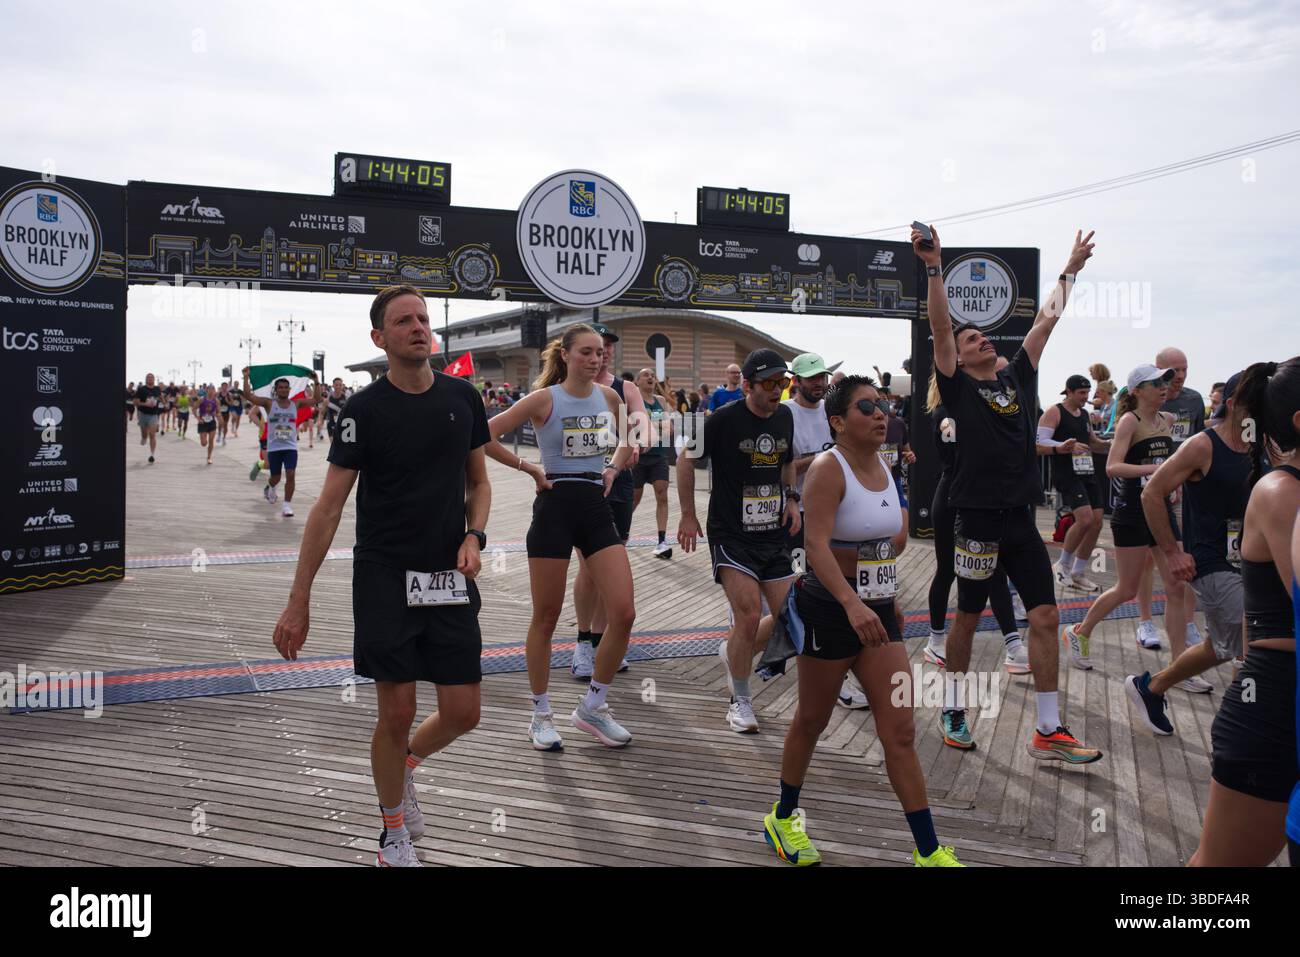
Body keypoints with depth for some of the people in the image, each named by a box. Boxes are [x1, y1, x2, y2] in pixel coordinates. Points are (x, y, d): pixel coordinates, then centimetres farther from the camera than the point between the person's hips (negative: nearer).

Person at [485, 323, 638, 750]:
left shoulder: (609, 396, 7)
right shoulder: (544, 399, -8)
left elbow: (628, 439, 26)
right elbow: (484, 435, -10)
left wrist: (613, 467, 9)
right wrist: (528, 468, -8)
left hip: (596, 508, 5)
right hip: (555, 507, -4)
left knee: (623, 614, -4)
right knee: (546, 618, 6)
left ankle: (592, 707, 15)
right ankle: (541, 715, 22)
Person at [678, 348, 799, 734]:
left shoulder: (785, 416, 5)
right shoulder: (724, 419, -13)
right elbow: (686, 459, -2)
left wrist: (791, 498, 7)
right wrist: (688, 515, -1)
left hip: (773, 535, 6)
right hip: (730, 534, -6)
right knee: (749, 616, -15)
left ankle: (731, 651, 34)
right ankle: (741, 702, 6)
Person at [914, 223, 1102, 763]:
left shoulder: (1018, 378, 13)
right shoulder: (958, 387, -2)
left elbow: (1046, 320, 19)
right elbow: (940, 327, -14)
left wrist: (1071, 270, 25)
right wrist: (935, 269, -20)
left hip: (1021, 520, 5)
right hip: (978, 519, -5)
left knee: (1045, 617, 2)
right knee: (968, 616, 8)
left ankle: (1048, 732, 9)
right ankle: (951, 707, 27)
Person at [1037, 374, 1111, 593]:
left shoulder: (1084, 414, 18)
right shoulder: (1054, 413, -6)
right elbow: (1039, 445, -15)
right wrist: (1064, 447, -30)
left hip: (1088, 472, 8)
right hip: (1066, 474, -8)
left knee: (1097, 521, 3)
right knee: (1085, 519, -21)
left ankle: (1077, 574, 14)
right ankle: (1063, 565, 2)